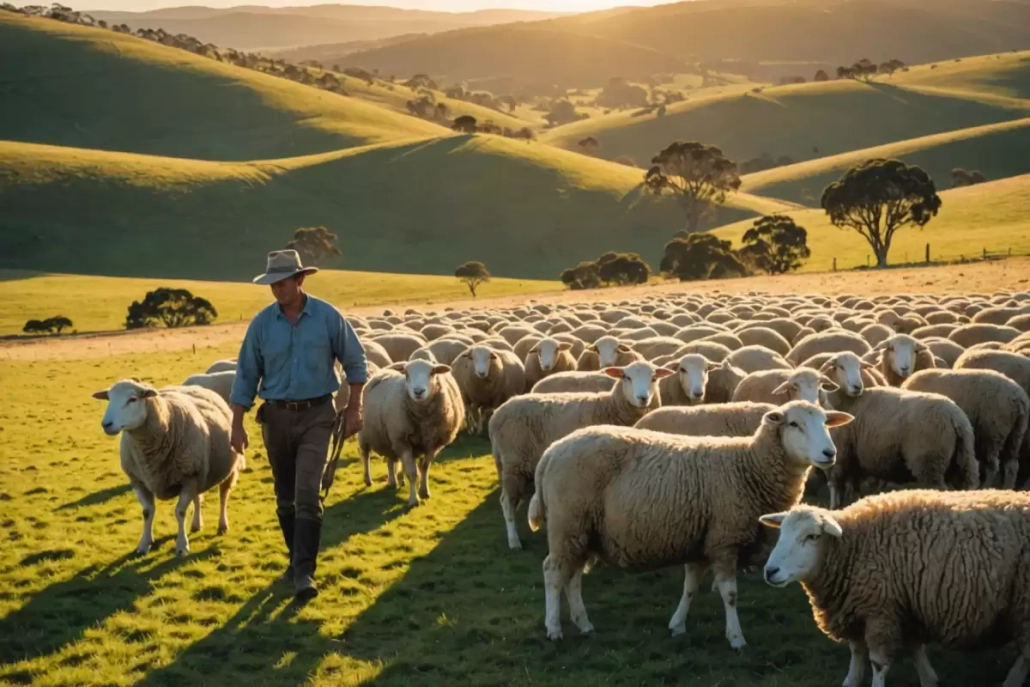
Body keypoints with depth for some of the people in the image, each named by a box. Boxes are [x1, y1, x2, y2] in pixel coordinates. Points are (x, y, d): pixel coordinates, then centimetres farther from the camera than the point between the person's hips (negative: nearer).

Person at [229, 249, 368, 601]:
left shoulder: (328, 317, -8)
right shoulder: (262, 323, -3)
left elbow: (355, 361, 2)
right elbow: (246, 374, 2)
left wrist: (354, 408, 0)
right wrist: (237, 424, -1)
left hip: (316, 416, -3)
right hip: (276, 416, 3)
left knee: (307, 494, -13)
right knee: (285, 496, 12)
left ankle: (304, 572, -11)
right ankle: (297, 558, 29)